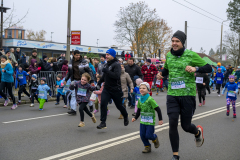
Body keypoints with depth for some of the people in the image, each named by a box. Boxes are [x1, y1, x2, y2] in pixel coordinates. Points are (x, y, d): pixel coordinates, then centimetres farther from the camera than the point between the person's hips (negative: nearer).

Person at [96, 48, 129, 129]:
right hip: (106, 89, 6)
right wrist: (99, 82, 17)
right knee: (103, 104, -12)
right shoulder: (107, 64, 10)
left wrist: (106, 71, -28)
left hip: (116, 89, -6)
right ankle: (103, 123, -8)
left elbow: (117, 76, -29)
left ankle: (126, 117, 40)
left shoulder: (116, 64, -14)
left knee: (119, 106, 11)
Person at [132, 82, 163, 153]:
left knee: (148, 135, -5)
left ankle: (155, 139, 28)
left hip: (150, 121, -6)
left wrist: (160, 119, -12)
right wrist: (135, 118, 5)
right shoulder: (140, 100, 4)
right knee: (142, 135, 2)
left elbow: (157, 109, -14)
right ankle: (147, 147, 20)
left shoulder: (150, 99, -17)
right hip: (143, 121, 6)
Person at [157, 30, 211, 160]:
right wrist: (161, 74, 4)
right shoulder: (168, 56, 7)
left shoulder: (191, 55, -6)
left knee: (186, 126, 4)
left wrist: (195, 68, -23)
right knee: (172, 124, -6)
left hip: (188, 95, -3)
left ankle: (198, 132, 43)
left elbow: (208, 68, -4)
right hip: (172, 95, 3)